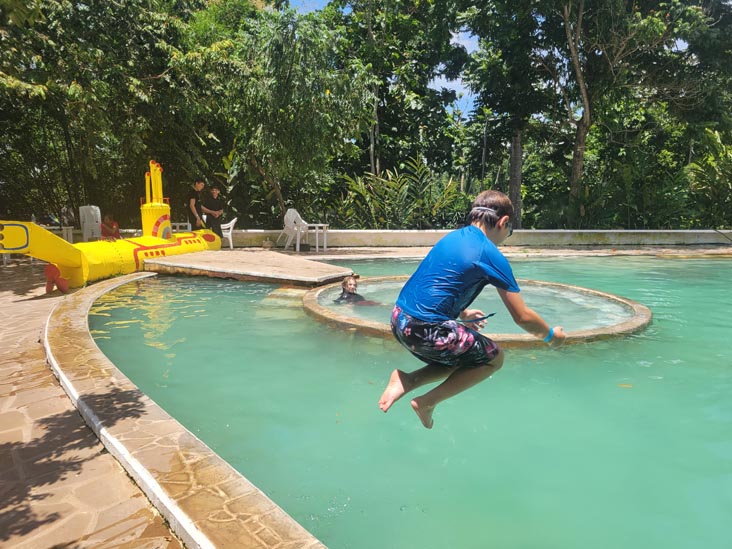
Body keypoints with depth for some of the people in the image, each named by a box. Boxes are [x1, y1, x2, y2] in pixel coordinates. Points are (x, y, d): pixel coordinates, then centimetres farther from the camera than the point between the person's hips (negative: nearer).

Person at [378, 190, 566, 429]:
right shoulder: (492, 256, -8)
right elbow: (523, 317, -4)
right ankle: (427, 402, 6)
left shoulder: (451, 237, 14)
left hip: (399, 320, 8)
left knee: (462, 359, 28)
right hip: (427, 330, -8)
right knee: (494, 358, 14)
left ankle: (406, 380, 9)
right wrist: (550, 335, 16)